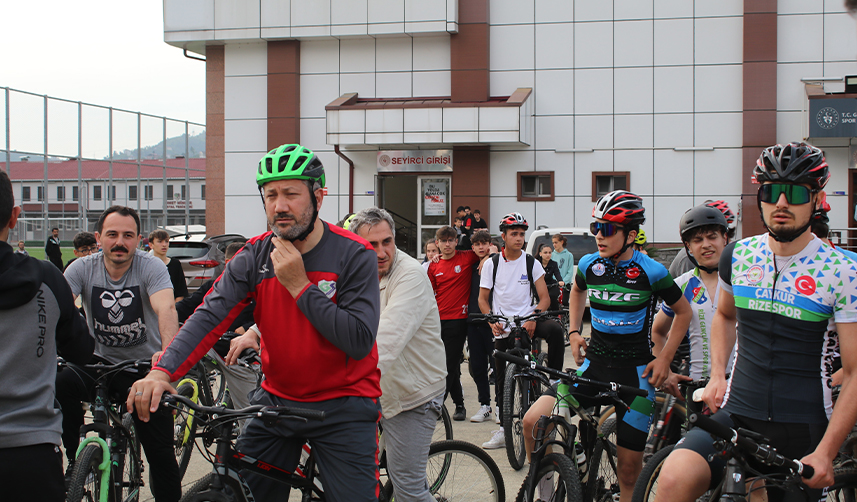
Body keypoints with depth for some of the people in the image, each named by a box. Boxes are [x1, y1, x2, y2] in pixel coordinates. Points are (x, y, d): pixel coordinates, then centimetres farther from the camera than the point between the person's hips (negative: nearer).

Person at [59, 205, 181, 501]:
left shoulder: (151, 267, -12)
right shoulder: (83, 268, -5)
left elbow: (166, 309, -29)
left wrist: (168, 351, -48)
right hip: (101, 361, 2)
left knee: (159, 451, -7)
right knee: (63, 383, -29)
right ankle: (77, 461, -10)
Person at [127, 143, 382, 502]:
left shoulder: (355, 255, -13)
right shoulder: (255, 256, -2)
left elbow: (360, 342, -21)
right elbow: (210, 316, -14)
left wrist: (299, 285, -22)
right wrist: (162, 371, -30)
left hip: (343, 407, -4)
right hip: (276, 400, 4)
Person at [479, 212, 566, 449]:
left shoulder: (532, 263, 1)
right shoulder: (491, 264, 3)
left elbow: (545, 298, -2)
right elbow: (483, 298, 5)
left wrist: (533, 319, -20)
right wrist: (492, 321, -13)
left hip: (527, 321, -1)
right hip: (503, 329, 1)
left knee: (555, 330, -33)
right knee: (502, 379, 3)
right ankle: (503, 430, 14)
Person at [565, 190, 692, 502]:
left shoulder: (651, 271, -9)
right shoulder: (589, 265, 1)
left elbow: (683, 312, 5)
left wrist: (665, 358, -2)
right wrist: (574, 331, 13)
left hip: (636, 371, -3)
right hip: (594, 363, 3)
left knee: (629, 467, -1)